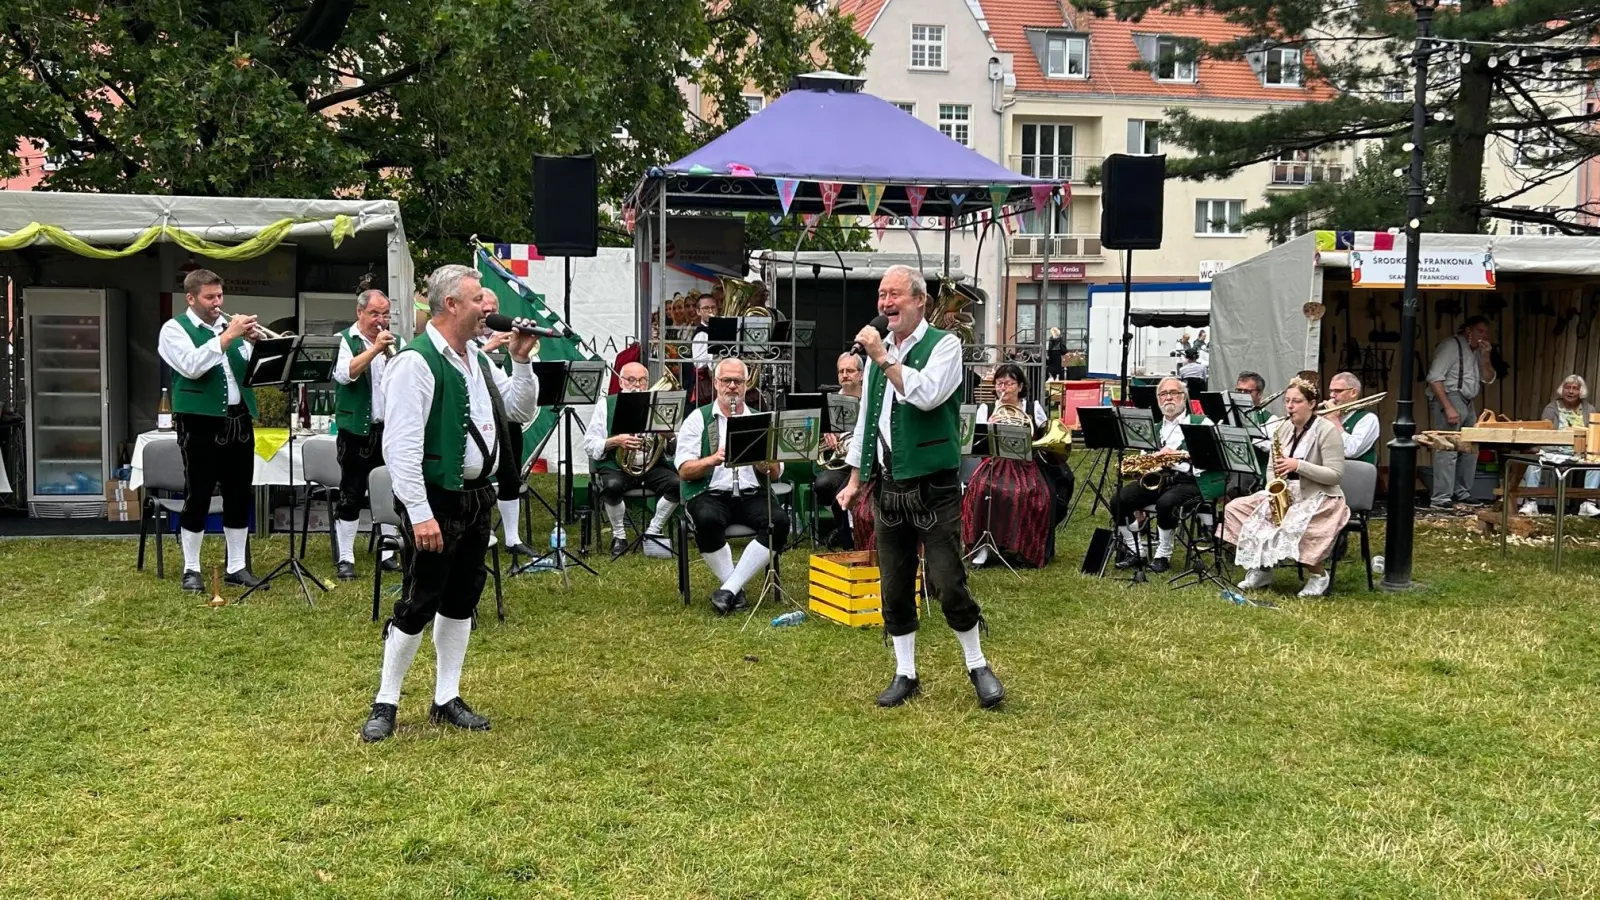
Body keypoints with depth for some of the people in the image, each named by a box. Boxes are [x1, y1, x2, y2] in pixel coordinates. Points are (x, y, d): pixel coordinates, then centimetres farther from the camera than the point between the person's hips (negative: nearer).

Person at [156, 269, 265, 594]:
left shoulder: (230, 324, 16)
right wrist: (227, 337, -20)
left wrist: (254, 343, -8)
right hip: (200, 423, -6)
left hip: (239, 420, 6)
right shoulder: (174, 329, 0)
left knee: (240, 496, 7)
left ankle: (237, 567, 15)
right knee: (198, 497, -1)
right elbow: (192, 366, -18)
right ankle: (191, 570, 7)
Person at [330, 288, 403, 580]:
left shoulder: (396, 341, 9)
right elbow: (344, 374, -20)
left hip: (392, 429, 4)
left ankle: (388, 554, 19)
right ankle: (345, 558, 5)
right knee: (351, 495, 0)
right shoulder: (345, 340, -3)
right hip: (357, 430, -4)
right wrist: (375, 349, -25)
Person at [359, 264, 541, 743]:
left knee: (461, 600, 13)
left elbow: (522, 411, 17)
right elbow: (401, 446, -21)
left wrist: (520, 360, 3)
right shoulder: (416, 362, -16)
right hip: (436, 500, -8)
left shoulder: (478, 359, 10)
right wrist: (420, 514, -24)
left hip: (477, 497, 8)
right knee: (419, 604, -3)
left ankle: (447, 700, 23)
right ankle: (385, 704, 11)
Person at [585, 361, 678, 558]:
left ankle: (653, 531, -3)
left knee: (677, 483, -26)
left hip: (651, 466, 2)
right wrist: (615, 441, -16)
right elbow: (589, 445, 1)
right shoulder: (606, 405, 7)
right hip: (614, 466, -2)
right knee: (612, 486, -36)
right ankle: (619, 536, -10)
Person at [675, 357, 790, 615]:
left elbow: (776, 473, 9)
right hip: (711, 494, -2)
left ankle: (728, 589, -25)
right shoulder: (699, 419, 8)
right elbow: (684, 471, -1)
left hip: (752, 494, 2)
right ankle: (737, 589, -18)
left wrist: (760, 459, -13)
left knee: (779, 521, -28)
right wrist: (713, 459, -20)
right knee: (708, 520, -36)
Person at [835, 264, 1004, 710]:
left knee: (948, 583, -5)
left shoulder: (944, 344, -6)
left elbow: (927, 395, -24)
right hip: (887, 485, 6)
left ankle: (977, 666, 14)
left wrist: (884, 358, -19)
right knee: (894, 587, 8)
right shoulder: (879, 351, 13)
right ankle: (905, 674, 20)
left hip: (933, 484, -6)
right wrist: (856, 477, 18)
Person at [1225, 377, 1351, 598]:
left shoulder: (1328, 430, -11)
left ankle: (1319, 575, -9)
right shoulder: (1283, 428, 9)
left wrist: (1298, 465, -25)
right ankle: (1261, 569, 1)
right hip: (1283, 495, 7)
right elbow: (1272, 468, 14)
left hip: (1319, 498, -7)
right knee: (1234, 509, -9)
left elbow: (1335, 475, -17)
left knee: (1293, 527, -37)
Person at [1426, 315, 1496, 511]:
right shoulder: (1451, 345, -8)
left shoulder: (1476, 351, 17)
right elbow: (1434, 377, -16)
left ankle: (1462, 494, 20)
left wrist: (1485, 356, 1)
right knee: (1448, 449, -15)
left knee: (1470, 449, 9)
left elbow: (1488, 379, 18)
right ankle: (1441, 499, -16)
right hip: (1449, 399, -9)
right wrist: (1448, 408, -22)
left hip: (1467, 403, 9)